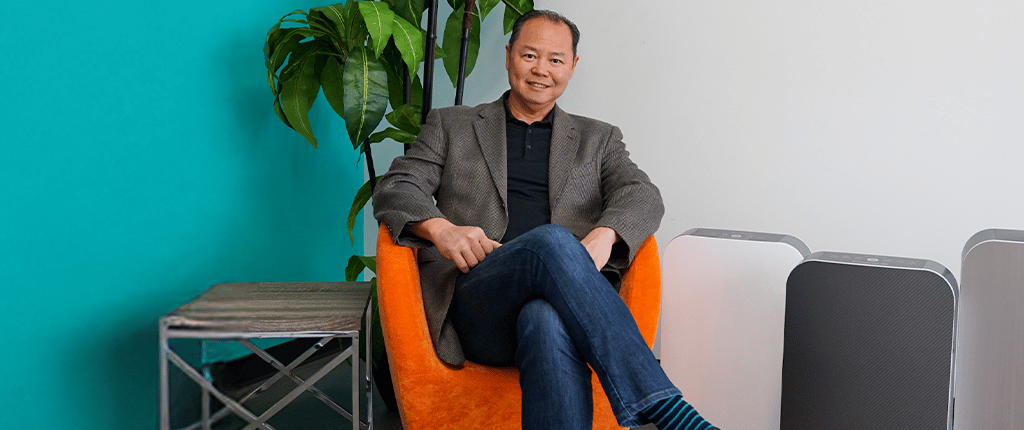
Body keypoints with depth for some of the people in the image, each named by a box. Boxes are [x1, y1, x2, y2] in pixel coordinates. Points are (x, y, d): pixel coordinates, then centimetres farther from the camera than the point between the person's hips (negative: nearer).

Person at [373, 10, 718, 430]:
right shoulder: (451, 125, 23)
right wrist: (440, 228, -13)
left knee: (546, 321, -41)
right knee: (551, 241, -36)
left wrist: (604, 234, -18)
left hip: (560, 302, 1)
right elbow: (393, 189, 11)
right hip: (476, 303, -1)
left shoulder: (597, 139, 26)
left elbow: (642, 195, 7)